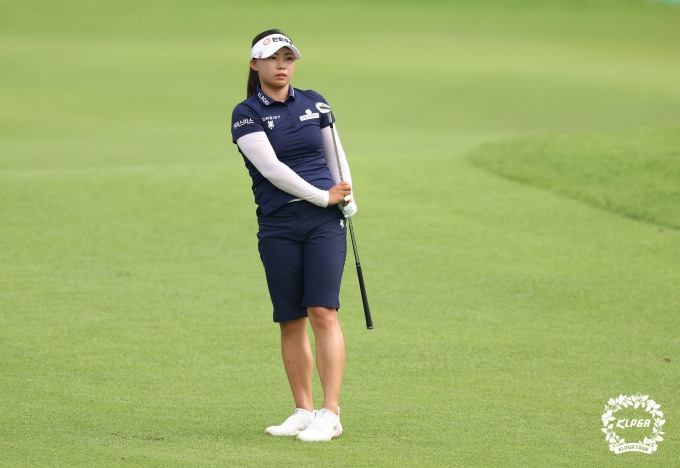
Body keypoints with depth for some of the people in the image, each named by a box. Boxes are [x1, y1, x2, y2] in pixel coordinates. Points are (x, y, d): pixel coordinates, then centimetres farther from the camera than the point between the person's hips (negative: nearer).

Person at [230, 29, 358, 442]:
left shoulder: (314, 103, 10)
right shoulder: (247, 115, -1)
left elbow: (335, 154, 20)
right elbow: (271, 168, -12)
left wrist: (348, 197, 4)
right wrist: (323, 196, -13)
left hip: (325, 222, 1)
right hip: (277, 227, -1)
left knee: (323, 312, -11)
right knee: (291, 321, 2)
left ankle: (331, 414, -13)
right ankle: (304, 411, 12)